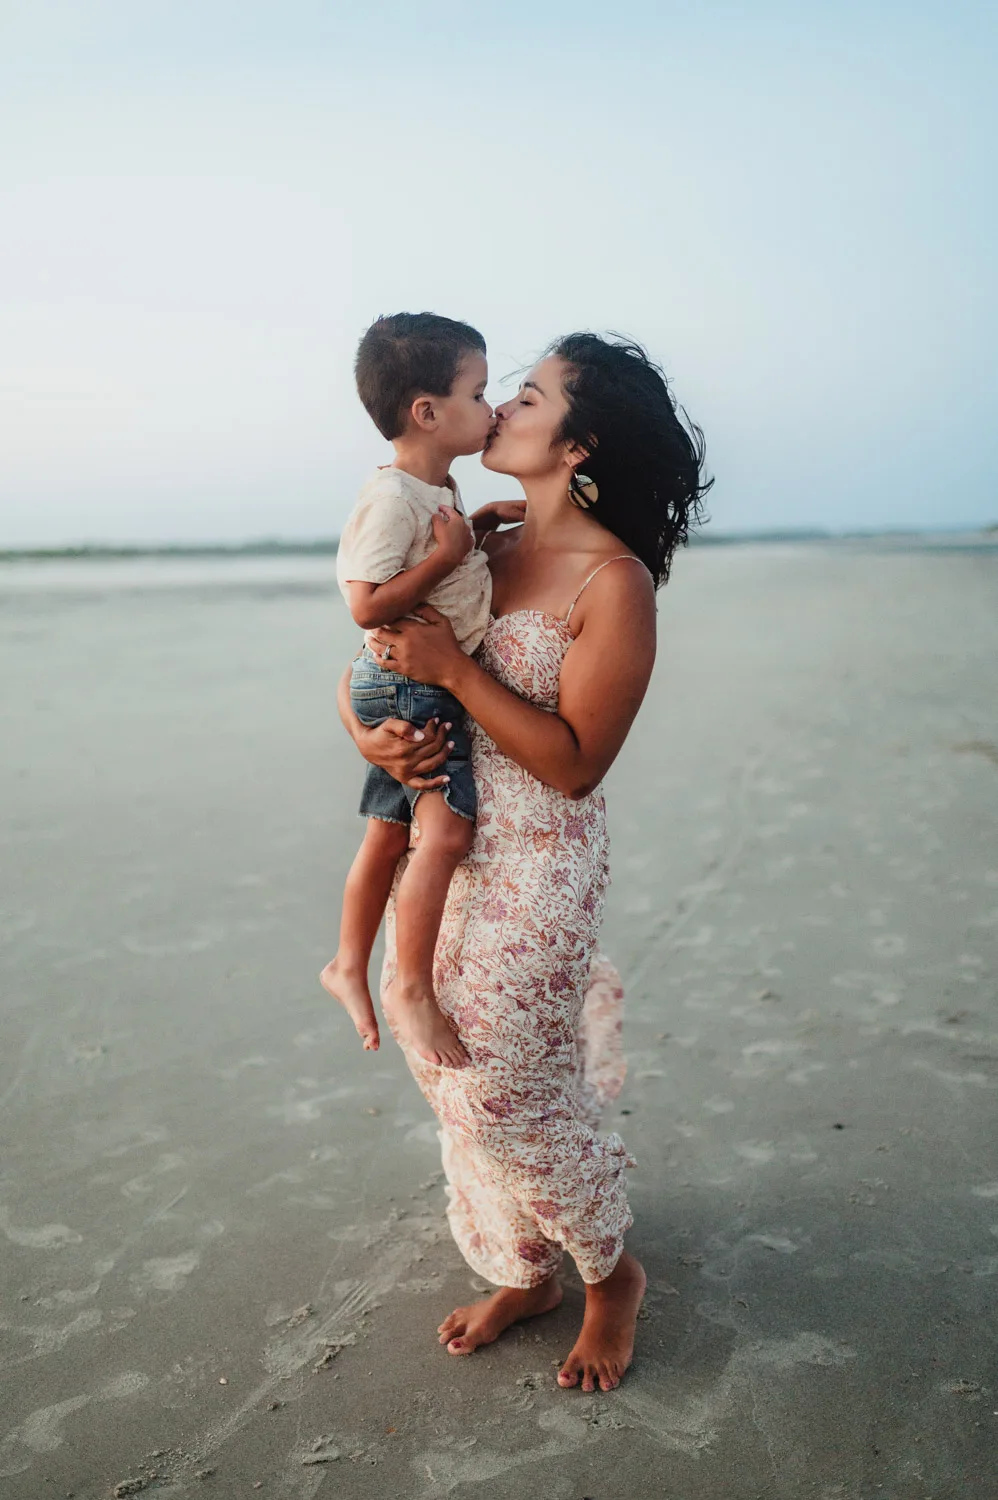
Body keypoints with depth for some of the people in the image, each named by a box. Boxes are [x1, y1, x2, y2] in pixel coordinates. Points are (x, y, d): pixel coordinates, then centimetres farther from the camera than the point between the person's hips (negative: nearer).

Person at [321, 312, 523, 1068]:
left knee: (389, 831, 16)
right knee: (445, 828, -15)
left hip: (430, 686, 10)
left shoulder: (437, 487, 11)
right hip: (409, 685, -10)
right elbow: (368, 604, -26)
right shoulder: (392, 497, -20)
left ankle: (349, 964, 29)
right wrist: (448, 552, -23)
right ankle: (413, 990, -7)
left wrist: (483, 521, 15)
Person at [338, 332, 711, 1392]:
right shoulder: (481, 552, 6)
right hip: (440, 844, 7)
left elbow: (574, 764, -19)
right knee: (456, 1078, 15)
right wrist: (368, 730, -11)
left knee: (510, 1094, 2)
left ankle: (610, 1275, 31)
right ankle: (522, 1275, 37)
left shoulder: (615, 581, -14)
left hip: (537, 868, -7)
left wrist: (454, 671, -23)